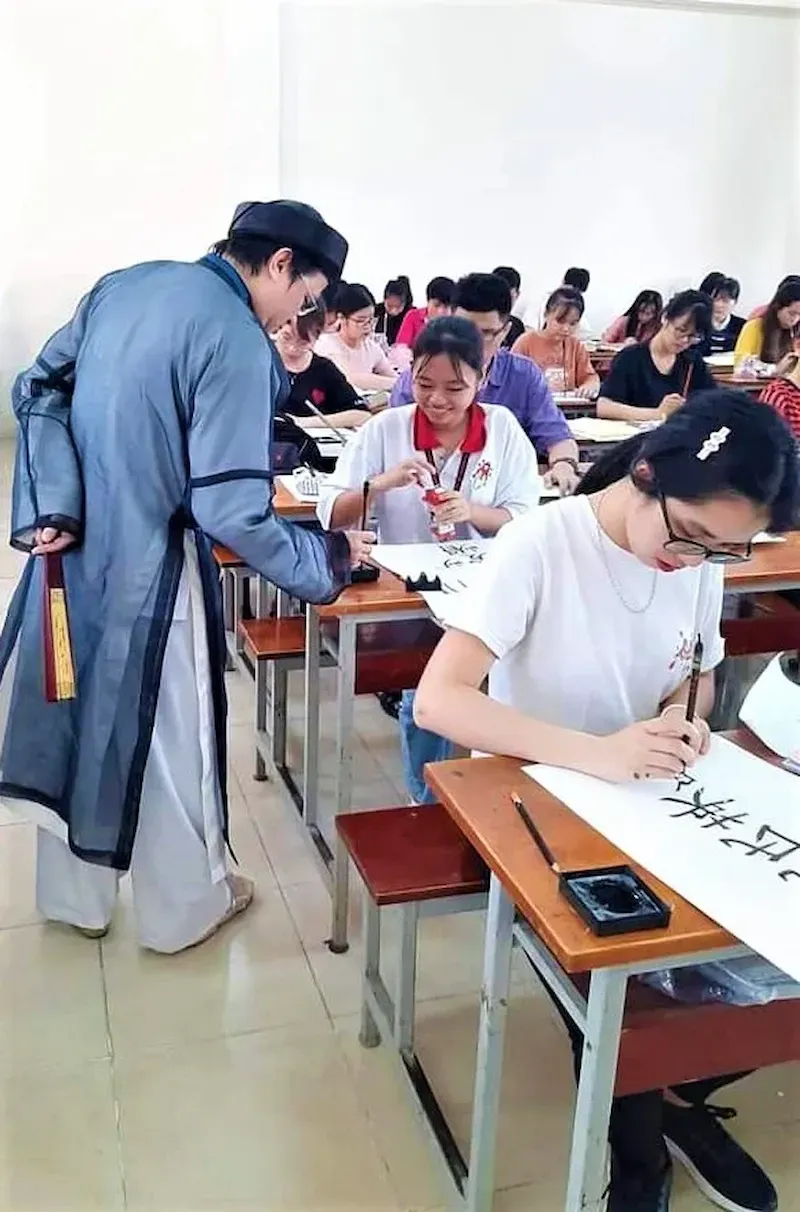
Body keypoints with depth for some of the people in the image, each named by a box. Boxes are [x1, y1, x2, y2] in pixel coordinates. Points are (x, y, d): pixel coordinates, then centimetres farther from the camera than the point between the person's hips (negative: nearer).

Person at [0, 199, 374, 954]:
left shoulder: (123, 283, 5)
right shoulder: (238, 341, -19)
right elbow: (231, 510, -23)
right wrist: (326, 559, -9)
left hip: (69, 548, 7)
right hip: (146, 567, -7)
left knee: (73, 718, 19)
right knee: (166, 742, 11)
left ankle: (72, 898, 39)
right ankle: (182, 911, 32)